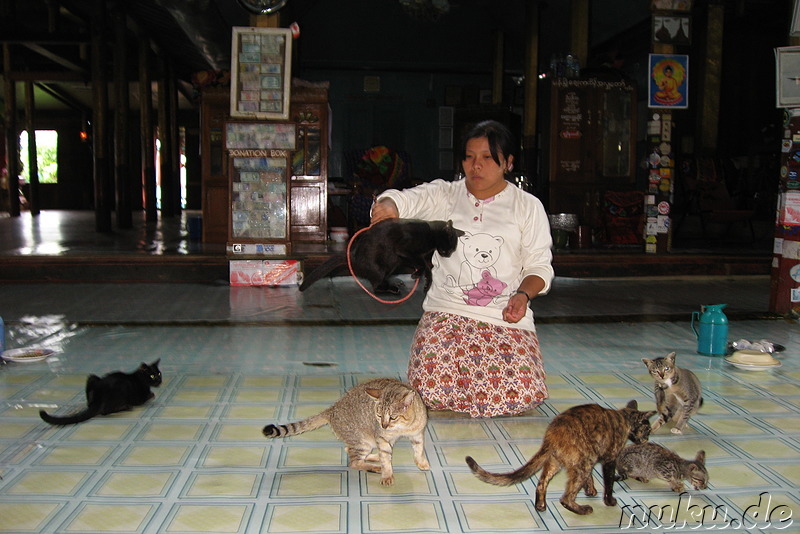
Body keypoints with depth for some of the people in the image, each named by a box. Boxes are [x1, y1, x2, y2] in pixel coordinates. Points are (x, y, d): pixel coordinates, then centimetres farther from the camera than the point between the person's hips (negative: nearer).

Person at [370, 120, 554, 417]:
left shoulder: (527, 206, 8)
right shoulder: (443, 195, 8)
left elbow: (539, 266, 8)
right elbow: (406, 199, -9)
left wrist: (523, 294, -13)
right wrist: (388, 205, -34)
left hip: (506, 316, 0)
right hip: (447, 311, 0)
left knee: (519, 396, -20)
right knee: (433, 391, -22)